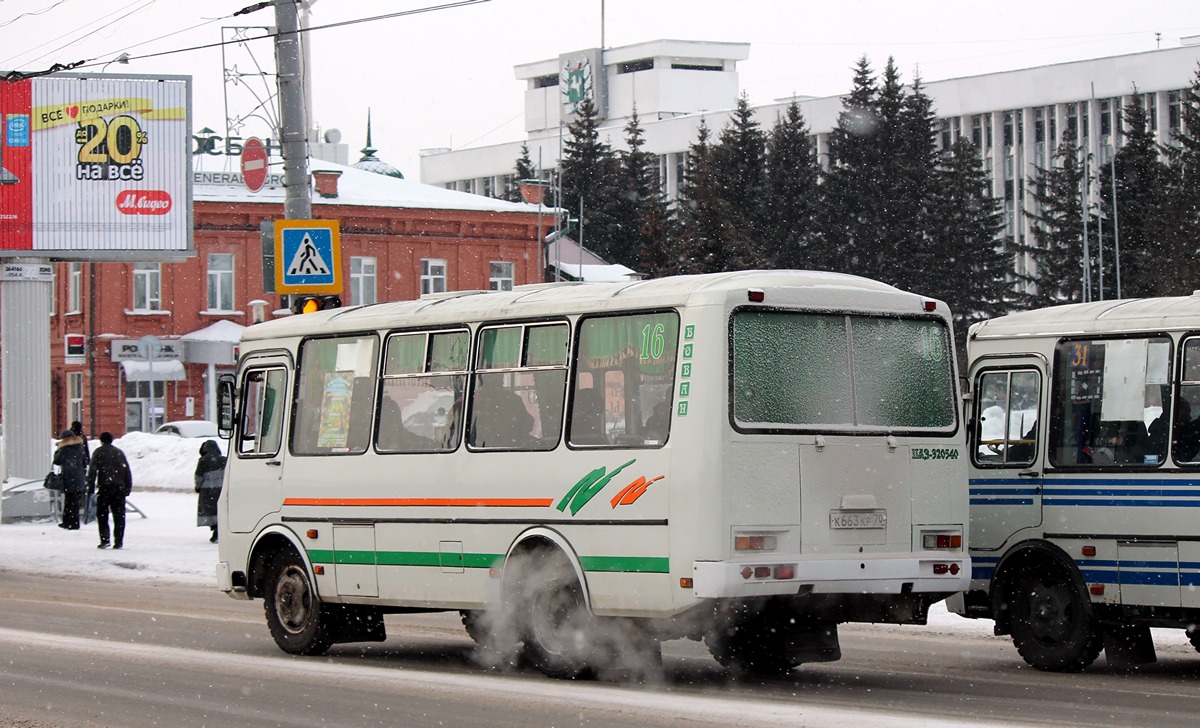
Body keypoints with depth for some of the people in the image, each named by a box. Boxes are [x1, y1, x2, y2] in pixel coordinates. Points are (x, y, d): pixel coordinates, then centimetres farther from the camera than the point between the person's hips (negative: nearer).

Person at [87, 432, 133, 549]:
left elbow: (92, 471, -5)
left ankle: (104, 539, -7)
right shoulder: (119, 452, 15)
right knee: (119, 516, 5)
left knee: (102, 515, 5)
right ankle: (118, 542, 1)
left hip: (104, 488, -3)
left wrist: (90, 488, -4)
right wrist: (128, 488, 16)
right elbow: (127, 472, 14)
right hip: (119, 488, 3)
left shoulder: (98, 452, 3)